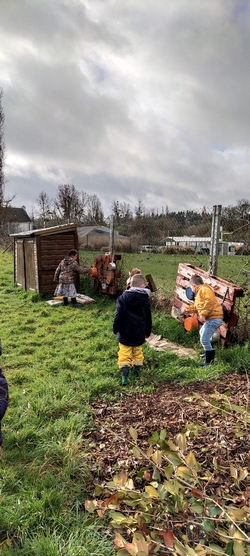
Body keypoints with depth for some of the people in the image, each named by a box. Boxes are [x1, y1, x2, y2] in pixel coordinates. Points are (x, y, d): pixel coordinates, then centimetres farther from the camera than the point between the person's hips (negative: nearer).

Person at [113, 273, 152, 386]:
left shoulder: (123, 297, -11)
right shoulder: (145, 299, -2)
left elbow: (118, 316, -12)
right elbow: (148, 318, 7)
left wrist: (115, 329, 1)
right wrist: (148, 332, 19)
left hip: (125, 333, -3)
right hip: (139, 333, 3)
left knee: (125, 354, 3)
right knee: (137, 352, 22)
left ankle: (124, 376, -5)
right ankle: (137, 371, 35)